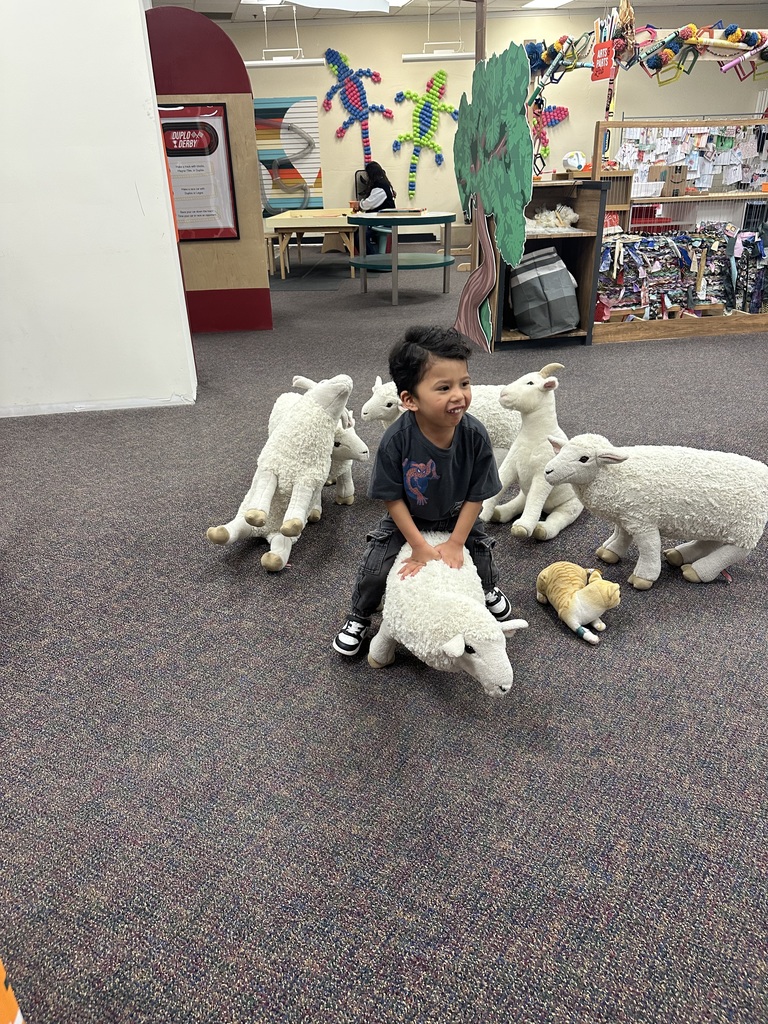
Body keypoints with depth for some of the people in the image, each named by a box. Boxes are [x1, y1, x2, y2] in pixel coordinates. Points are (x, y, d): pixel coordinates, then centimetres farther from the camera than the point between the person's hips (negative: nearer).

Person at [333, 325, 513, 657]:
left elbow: (476, 494, -17)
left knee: (482, 558, 3)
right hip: (407, 518, -1)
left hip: (457, 516, 2)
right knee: (375, 569, -8)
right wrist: (420, 546, -22)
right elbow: (392, 497, -22)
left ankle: (489, 590, 43)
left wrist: (455, 543, -18)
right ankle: (358, 617, 24)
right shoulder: (396, 439, -35)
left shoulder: (475, 435, -30)